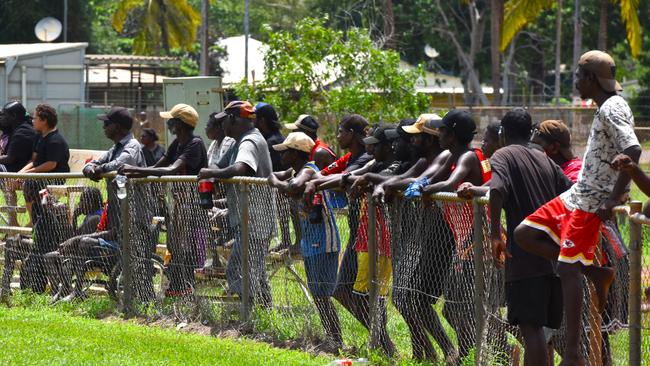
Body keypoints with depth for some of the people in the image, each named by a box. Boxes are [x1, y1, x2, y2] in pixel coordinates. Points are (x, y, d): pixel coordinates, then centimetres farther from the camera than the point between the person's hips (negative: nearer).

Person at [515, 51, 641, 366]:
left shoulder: (612, 109, -16)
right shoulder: (606, 108, 15)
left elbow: (633, 152, -28)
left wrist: (613, 200, -27)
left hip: (591, 203, -10)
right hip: (577, 194, 10)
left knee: (568, 269, -12)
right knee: (525, 234, 12)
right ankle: (595, 272, 9)